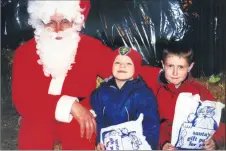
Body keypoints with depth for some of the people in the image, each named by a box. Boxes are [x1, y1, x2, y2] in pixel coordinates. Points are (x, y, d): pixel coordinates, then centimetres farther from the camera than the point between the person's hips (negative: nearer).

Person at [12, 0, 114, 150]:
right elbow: (22, 98, -15)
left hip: (79, 118, -1)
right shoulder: (25, 52, -6)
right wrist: (69, 105, -25)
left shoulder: (91, 47, -8)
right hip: (40, 118, 1)